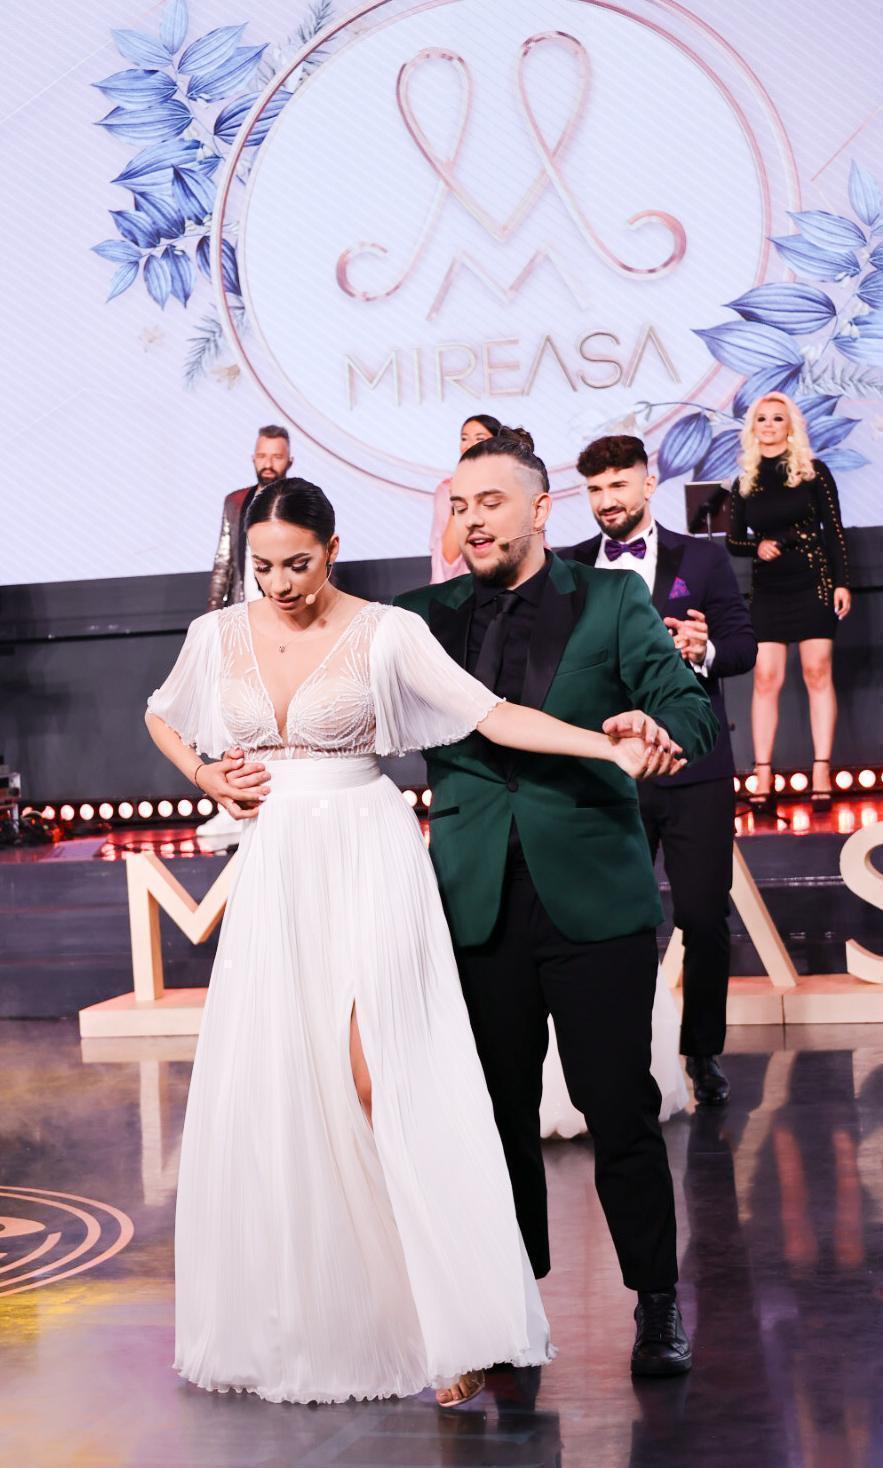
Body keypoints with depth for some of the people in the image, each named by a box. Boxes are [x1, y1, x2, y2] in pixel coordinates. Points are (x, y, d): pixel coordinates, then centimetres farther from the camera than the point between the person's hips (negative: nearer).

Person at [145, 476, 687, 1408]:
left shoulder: (385, 633, -6)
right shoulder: (220, 635, 6)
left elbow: (493, 715, -15)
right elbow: (160, 716, 25)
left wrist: (612, 748, -27)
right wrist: (207, 778, 7)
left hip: (368, 860, -4)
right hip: (274, 868, 4)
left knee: (379, 1077, -15)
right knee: (268, 1091, 2)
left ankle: (449, 1324, -9)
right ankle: (281, 1316, 16)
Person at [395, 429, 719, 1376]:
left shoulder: (612, 601, 4)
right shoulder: (427, 617, 9)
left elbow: (693, 708, -5)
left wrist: (659, 724, -28)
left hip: (594, 900, -2)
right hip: (480, 906, 2)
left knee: (620, 1108, 1)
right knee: (501, 1112, 10)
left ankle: (657, 1303, 17)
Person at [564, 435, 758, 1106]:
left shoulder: (702, 558, 5)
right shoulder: (569, 568, 7)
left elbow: (744, 644, 3)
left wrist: (706, 650, -18)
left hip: (693, 769, -1)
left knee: (705, 917, 1)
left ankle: (704, 1050, 17)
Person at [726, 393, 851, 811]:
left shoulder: (814, 472, 1)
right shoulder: (744, 483, 8)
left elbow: (834, 530, 0)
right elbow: (733, 541, 13)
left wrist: (841, 582, -6)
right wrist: (757, 546, -8)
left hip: (812, 585, -2)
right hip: (767, 591, 2)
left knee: (818, 673, -4)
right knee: (766, 679, -4)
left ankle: (821, 772, -3)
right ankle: (763, 776, -4)